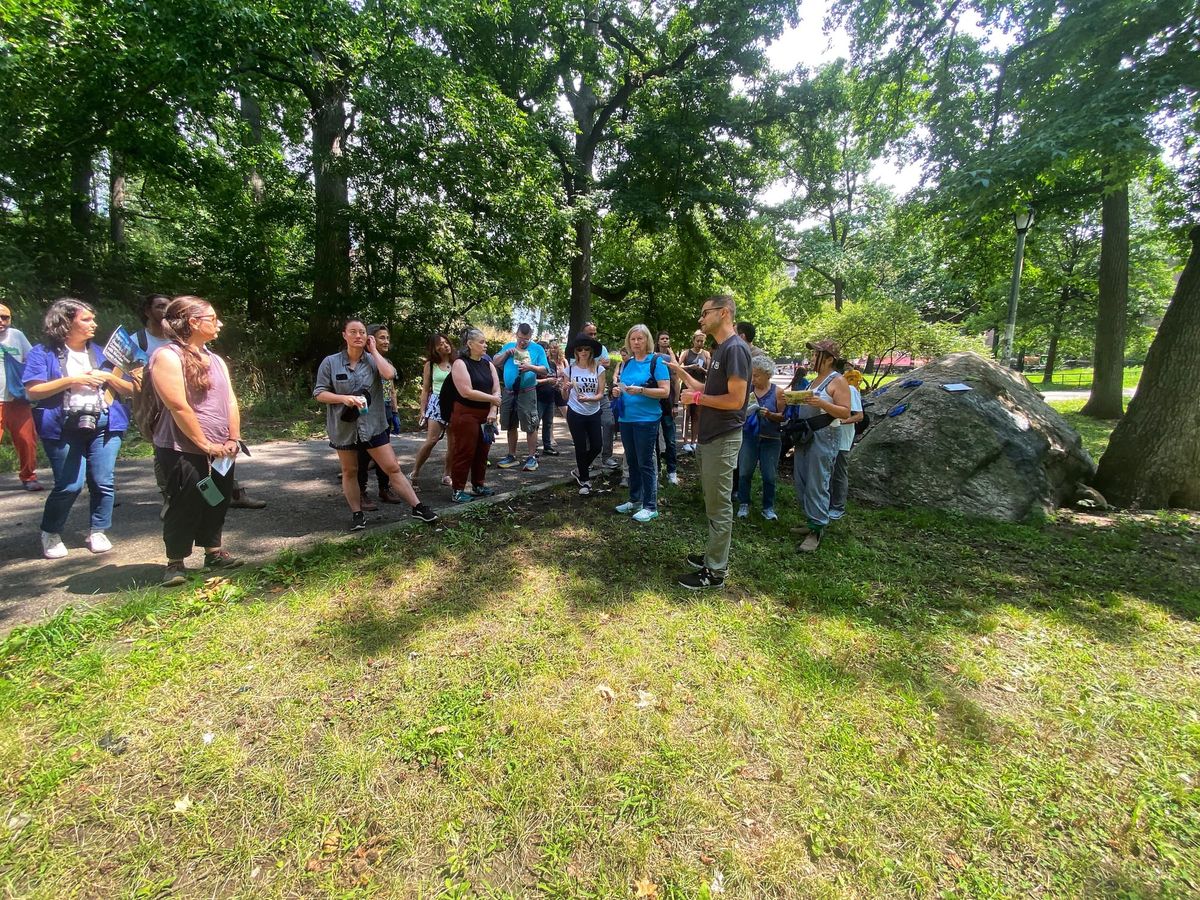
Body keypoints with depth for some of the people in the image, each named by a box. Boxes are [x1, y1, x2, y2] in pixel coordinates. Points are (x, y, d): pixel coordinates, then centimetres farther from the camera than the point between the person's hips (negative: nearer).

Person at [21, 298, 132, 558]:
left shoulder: (100, 352, 14)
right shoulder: (43, 353, 4)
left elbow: (129, 389, 12)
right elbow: (32, 391, -7)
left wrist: (109, 377, -6)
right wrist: (70, 380, -15)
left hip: (104, 424, 3)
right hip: (64, 427, -3)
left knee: (104, 482, -2)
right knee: (69, 485, -4)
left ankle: (97, 532, 13)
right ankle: (50, 534, 19)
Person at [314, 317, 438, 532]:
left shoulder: (373, 360, 0)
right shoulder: (330, 362, -2)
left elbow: (389, 373, -22)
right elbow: (319, 393, -2)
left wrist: (373, 350, -10)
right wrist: (344, 398, -19)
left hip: (373, 425, 0)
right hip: (343, 427, 1)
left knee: (393, 468, -1)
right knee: (349, 471, 12)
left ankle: (417, 507, 3)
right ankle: (357, 514, 26)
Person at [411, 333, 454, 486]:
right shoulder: (430, 365, 6)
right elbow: (425, 390, 8)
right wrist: (423, 411, 3)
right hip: (436, 403, -2)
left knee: (453, 442, 1)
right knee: (432, 440, -14)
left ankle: (446, 475, 14)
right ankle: (414, 472, -2)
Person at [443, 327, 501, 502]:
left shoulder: (488, 364, 9)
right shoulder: (460, 363, -11)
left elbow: (496, 390, 3)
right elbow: (467, 392, -20)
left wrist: (492, 411, -10)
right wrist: (492, 399, -12)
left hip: (486, 415, 7)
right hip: (465, 415, -6)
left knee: (482, 452, 13)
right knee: (464, 452, -3)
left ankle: (478, 485, 26)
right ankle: (458, 490, 6)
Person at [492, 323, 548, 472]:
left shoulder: (537, 349, 1)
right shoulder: (508, 346, 13)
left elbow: (545, 371, -5)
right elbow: (494, 363, 10)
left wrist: (531, 367, -22)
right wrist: (506, 353, -4)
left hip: (527, 392, -4)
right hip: (508, 392, 5)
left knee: (530, 426, -6)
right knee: (511, 426, 11)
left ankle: (531, 458, 3)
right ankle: (512, 456, 22)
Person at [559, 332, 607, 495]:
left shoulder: (599, 369, -5)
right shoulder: (569, 369, -5)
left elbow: (600, 394, -7)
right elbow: (565, 397, -1)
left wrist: (588, 398, -27)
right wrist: (564, 388, -23)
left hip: (594, 414, 2)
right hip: (575, 413, -1)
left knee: (597, 446, 6)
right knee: (581, 447, 5)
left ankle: (579, 471, 33)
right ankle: (585, 480, 24)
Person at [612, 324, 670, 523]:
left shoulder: (657, 361, -7)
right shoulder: (627, 363, 11)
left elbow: (665, 391, -13)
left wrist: (640, 390, -25)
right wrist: (617, 391, -2)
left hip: (646, 420, -6)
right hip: (626, 419, 7)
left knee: (645, 463, -2)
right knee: (632, 461, 14)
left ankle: (650, 506, 7)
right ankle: (635, 500, 27)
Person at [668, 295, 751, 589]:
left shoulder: (735, 348, -16)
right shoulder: (720, 349, 15)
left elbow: (736, 399, -22)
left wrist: (696, 398, -13)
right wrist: (681, 372, 16)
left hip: (722, 440, -10)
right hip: (708, 438, 10)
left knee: (719, 506, -1)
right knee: (714, 503, 17)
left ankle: (715, 572, 9)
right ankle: (714, 556, 30)